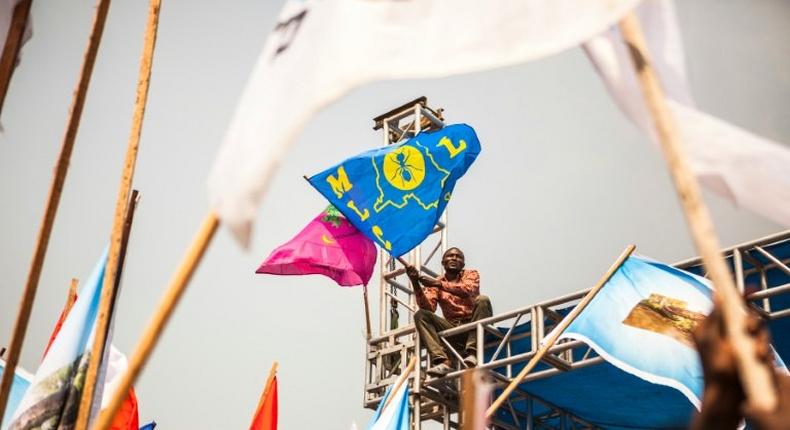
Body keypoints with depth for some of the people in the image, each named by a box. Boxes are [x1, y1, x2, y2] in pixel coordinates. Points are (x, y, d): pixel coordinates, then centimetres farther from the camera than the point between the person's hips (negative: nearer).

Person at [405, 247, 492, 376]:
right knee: (420, 315, -18)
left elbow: (468, 290, -16)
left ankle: (472, 354, -36)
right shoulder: (434, 283, 12)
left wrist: (439, 284, -23)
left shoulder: (471, 274, 9)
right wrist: (416, 284, -18)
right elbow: (429, 308, -6)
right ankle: (443, 361, -36)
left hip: (473, 326, -2)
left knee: (482, 300, -27)